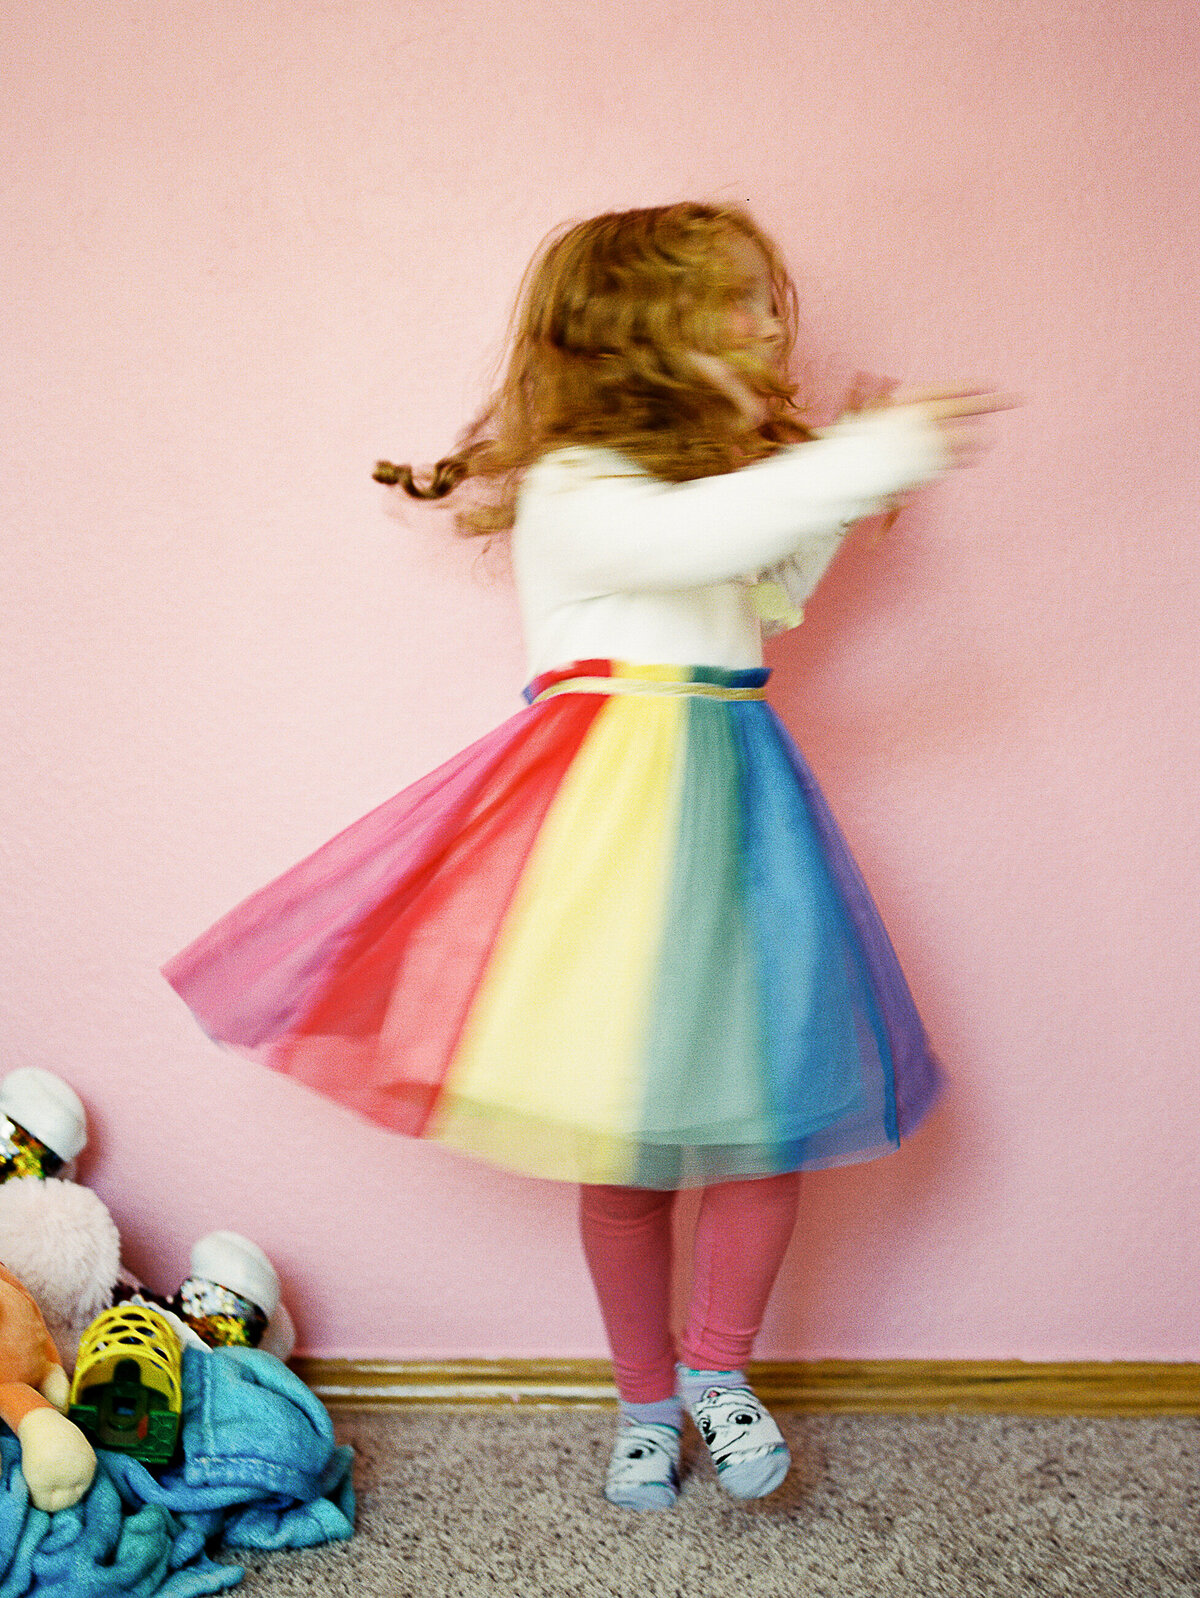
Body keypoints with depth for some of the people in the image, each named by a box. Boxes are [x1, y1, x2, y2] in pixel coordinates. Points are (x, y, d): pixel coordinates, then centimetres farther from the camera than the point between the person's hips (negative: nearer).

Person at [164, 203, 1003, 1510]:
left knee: (775, 1091, 0)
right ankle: (645, 1400, 25)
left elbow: (771, 593, 32)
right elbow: (682, 539, -33)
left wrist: (836, 489, 19)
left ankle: (716, 1367, 23)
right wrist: (867, 459, -37)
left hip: (733, 796, 7)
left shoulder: (724, 471, 17)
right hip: (624, 807, -7)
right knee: (625, 1123, 3)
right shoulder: (572, 487, -11)